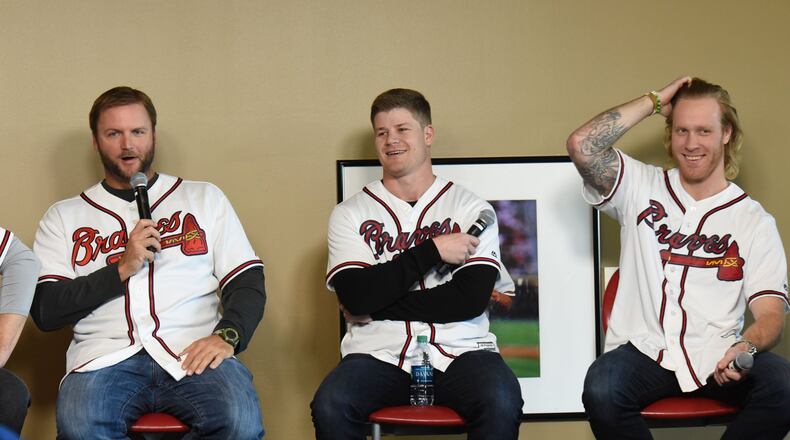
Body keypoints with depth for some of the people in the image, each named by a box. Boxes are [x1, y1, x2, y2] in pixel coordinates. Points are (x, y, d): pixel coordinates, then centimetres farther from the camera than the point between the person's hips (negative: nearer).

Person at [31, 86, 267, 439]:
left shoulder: (204, 198, 22)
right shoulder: (64, 217, 20)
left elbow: (248, 283, 12)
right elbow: (44, 310, 8)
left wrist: (227, 335, -9)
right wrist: (122, 269, -2)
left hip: (192, 354, 0)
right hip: (105, 356, 0)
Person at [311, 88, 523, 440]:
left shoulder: (471, 209, 9)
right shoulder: (350, 214, 11)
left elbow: (470, 299, -6)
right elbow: (355, 297, -5)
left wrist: (375, 306, -6)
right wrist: (432, 251, -6)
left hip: (458, 351, 0)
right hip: (379, 355, 0)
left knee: (501, 403, -33)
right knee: (329, 407, -32)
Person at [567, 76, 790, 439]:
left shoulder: (754, 221, 8)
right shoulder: (642, 188, 11)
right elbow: (582, 146, -7)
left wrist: (746, 347, -25)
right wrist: (655, 101, 2)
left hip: (718, 355, 0)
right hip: (644, 351, 0)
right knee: (600, 390, -35)